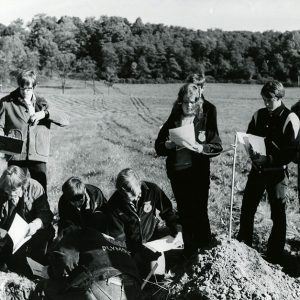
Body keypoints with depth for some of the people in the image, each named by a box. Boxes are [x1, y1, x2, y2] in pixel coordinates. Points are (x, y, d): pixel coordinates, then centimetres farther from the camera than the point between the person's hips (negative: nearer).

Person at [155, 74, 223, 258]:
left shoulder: (206, 119, -4)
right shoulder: (173, 120, 2)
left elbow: (218, 146, -4)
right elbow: (158, 146, 2)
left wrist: (202, 148, -22)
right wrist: (169, 144, -19)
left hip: (199, 173, -3)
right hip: (177, 172, 3)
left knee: (199, 213, 2)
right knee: (184, 214, 13)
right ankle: (189, 253, 29)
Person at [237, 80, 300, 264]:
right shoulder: (259, 115, 5)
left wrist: (269, 159, -23)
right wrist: (251, 150, -8)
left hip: (277, 173, -5)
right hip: (257, 169, 5)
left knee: (278, 215, 6)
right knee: (247, 209, 11)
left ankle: (274, 257, 18)